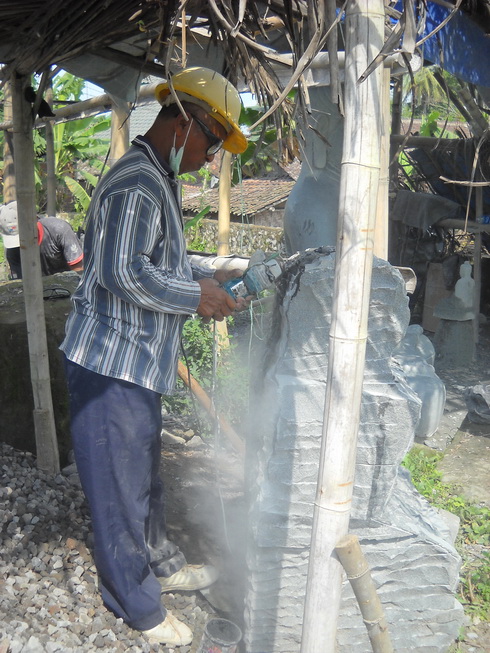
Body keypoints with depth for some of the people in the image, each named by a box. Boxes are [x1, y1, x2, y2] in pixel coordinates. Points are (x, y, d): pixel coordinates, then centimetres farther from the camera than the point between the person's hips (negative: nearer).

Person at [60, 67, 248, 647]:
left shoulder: (158, 180, 15)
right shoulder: (137, 184, -19)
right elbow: (125, 274, -27)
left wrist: (204, 276, 7)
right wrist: (196, 297, -17)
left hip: (137, 363, 11)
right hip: (112, 364, -11)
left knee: (144, 473, 23)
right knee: (119, 483, 6)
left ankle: (159, 564, 43)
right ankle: (135, 602, 24)